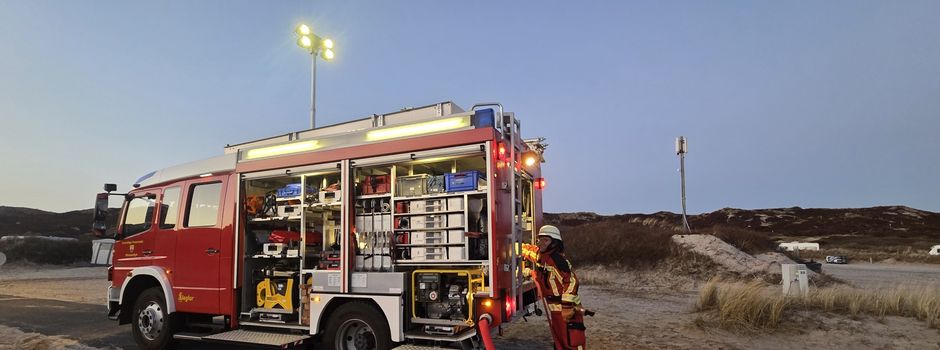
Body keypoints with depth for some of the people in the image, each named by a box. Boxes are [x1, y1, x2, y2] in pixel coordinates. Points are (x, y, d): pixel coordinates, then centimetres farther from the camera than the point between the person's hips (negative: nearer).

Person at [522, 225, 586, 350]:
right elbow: (525, 249, 27)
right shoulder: (540, 254, 6)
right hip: (554, 310, 9)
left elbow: (571, 281, -27)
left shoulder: (557, 258, -21)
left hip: (567, 310, -9)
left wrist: (567, 307, -27)